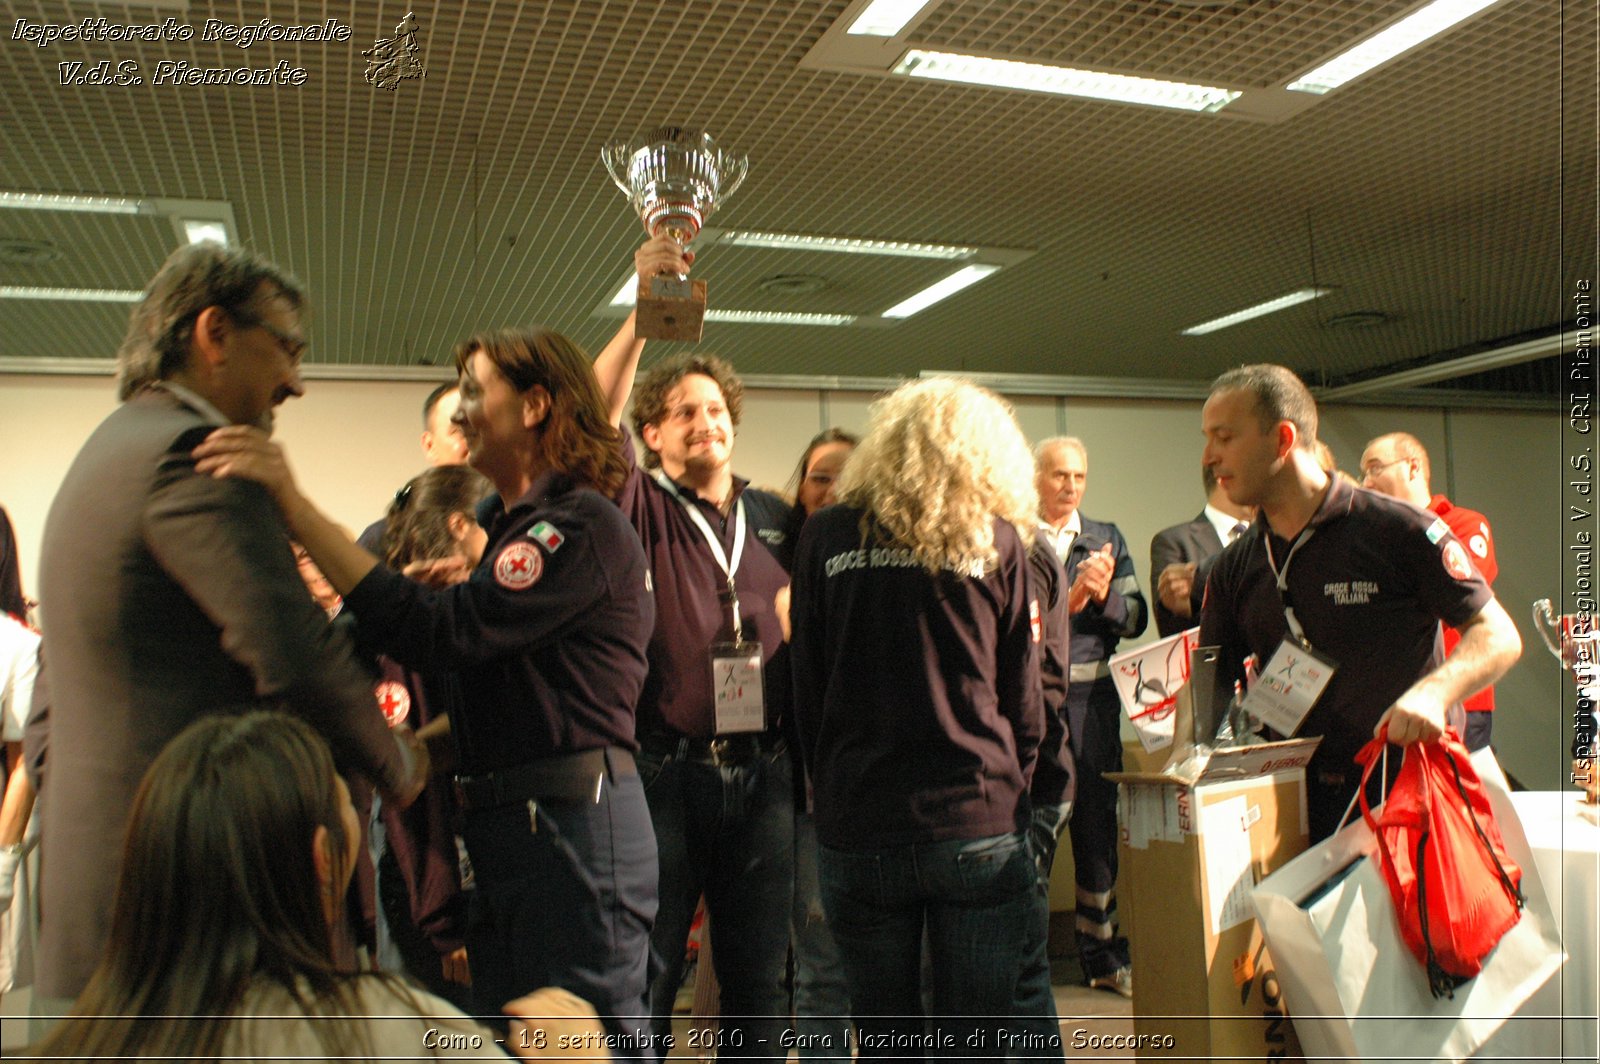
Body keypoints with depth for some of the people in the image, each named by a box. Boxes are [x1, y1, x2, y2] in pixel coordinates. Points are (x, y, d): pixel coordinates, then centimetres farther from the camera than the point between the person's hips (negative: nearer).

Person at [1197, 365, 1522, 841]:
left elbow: (1499, 636, -3)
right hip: (1297, 802, 4)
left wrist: (1433, 692, -22)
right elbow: (1208, 685, 11)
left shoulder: (1398, 530, -5)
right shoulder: (1233, 568, 10)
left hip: (1409, 787, -3)